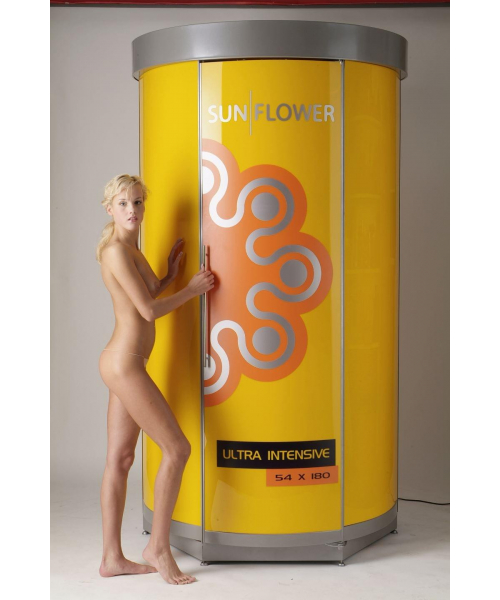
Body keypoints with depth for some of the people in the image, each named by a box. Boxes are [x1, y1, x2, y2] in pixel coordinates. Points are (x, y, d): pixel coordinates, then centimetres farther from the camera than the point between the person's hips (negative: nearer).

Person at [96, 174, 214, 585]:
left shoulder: (130, 250, 15)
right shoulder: (116, 250, -15)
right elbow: (148, 310, -17)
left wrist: (170, 275, 14)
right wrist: (193, 290, -6)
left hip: (125, 364, 10)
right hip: (125, 364, -10)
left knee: (120, 460, 11)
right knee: (177, 448, -4)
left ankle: (112, 558, 18)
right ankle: (159, 547, 8)